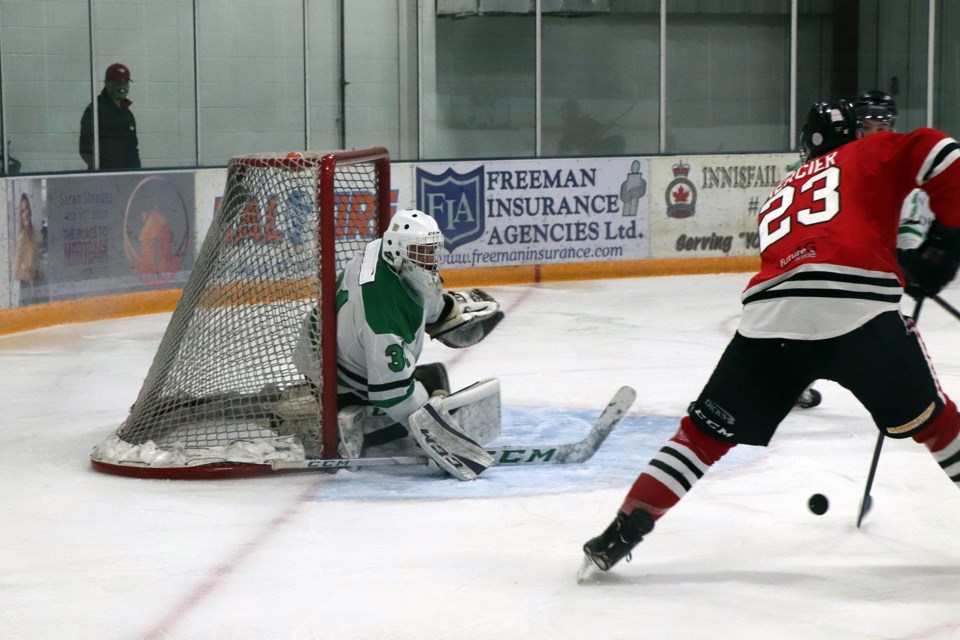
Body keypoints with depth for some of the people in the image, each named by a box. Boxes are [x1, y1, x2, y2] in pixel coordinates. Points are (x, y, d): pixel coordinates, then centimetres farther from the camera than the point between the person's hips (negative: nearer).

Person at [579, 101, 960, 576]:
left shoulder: (781, 194, 36)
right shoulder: (872, 154, 23)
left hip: (770, 319, 3)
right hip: (858, 307, -3)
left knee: (706, 431, 13)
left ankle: (620, 535, 6)